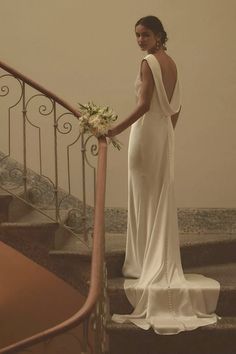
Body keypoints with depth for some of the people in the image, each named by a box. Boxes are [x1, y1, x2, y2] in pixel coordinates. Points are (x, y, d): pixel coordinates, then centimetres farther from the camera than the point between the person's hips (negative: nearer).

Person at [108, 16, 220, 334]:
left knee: (144, 198, -2)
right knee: (163, 198, 11)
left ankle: (144, 264, 4)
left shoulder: (148, 62, -13)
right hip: (165, 132, 8)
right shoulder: (172, 63, 12)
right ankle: (163, 263, 18)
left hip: (147, 131, -8)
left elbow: (144, 105, -21)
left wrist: (118, 129, -21)